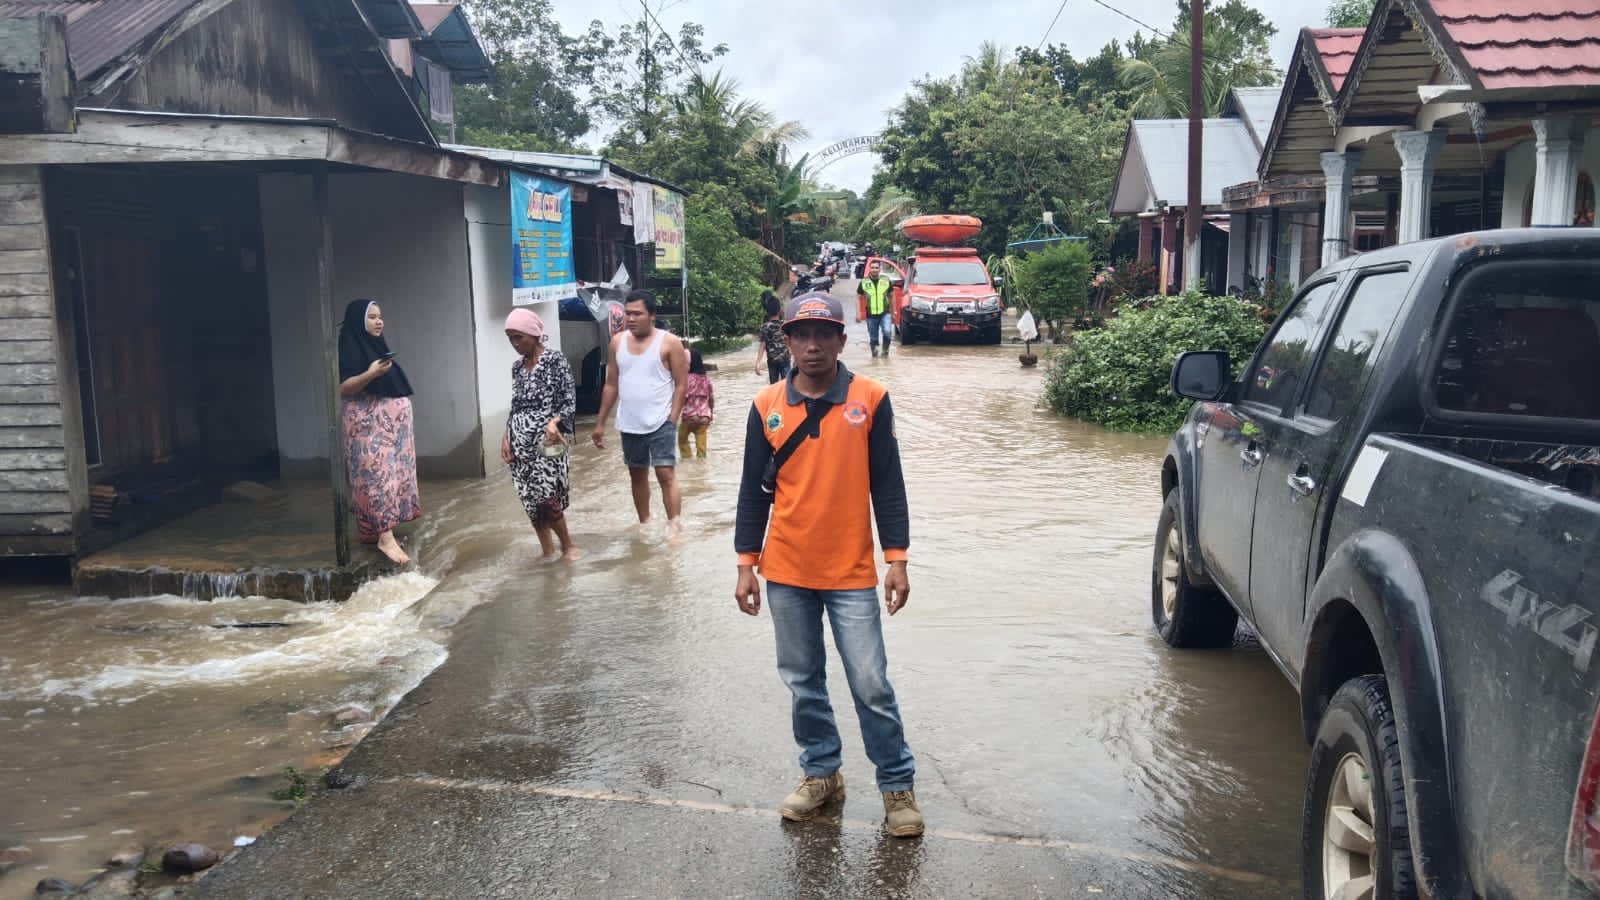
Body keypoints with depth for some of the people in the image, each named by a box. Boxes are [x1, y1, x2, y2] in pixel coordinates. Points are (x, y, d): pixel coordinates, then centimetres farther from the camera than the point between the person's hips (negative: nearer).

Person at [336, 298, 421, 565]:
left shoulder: (377, 344, 15)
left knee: (391, 473, 8)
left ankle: (375, 529, 15)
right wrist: (370, 374, -30)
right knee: (378, 475, -13)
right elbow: (342, 388, -18)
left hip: (390, 419, 9)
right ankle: (385, 537, -17)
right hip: (368, 422, -9)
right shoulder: (350, 346, -11)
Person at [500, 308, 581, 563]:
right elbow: (515, 406, 17)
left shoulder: (555, 360, -7)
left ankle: (567, 546, 12)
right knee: (530, 499, 4)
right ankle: (547, 549, 14)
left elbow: (570, 402, -10)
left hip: (546, 439, -6)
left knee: (546, 497, -9)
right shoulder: (517, 367, 12)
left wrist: (555, 422, -28)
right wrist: (506, 437, 6)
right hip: (520, 441, 6)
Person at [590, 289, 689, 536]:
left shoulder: (669, 342, -8)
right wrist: (600, 423, 9)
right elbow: (611, 385, 10)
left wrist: (672, 419, -14)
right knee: (637, 475, 15)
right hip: (629, 424, 5)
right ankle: (644, 524, 28)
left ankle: (673, 526, -7)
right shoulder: (617, 342, 5)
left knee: (666, 474, -10)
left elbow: (681, 384, -7)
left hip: (660, 423, -5)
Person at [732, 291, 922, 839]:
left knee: (871, 686, 2)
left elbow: (888, 485, -3)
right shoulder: (766, 406, -1)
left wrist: (896, 559, -6)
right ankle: (821, 773, 31)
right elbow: (754, 490, 4)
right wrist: (746, 564, 3)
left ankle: (898, 784, 18)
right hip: (786, 573, 2)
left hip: (852, 573, -2)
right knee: (803, 682, 14)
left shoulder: (870, 400, -6)